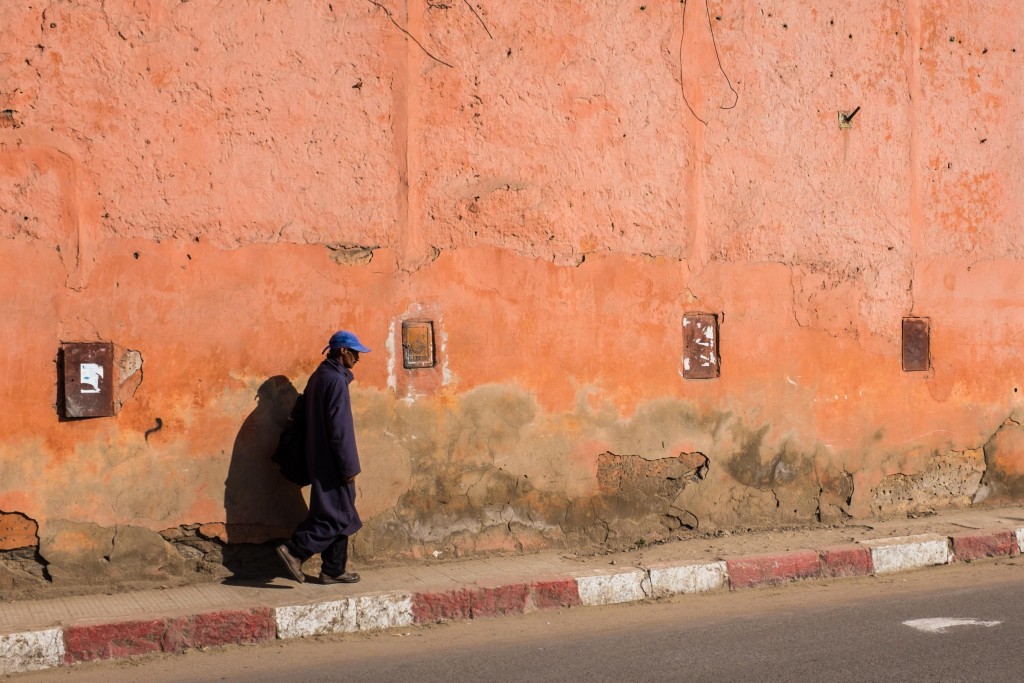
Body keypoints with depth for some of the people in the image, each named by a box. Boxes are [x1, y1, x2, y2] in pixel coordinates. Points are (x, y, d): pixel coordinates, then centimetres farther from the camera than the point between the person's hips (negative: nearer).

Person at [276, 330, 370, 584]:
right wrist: (349, 467, -15)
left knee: (339, 515, 14)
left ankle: (334, 570, 18)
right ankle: (295, 550, -7)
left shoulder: (318, 377, 12)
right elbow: (340, 429, -20)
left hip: (320, 460, 10)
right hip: (333, 464, -10)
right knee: (337, 517, -4)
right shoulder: (336, 381, -17)